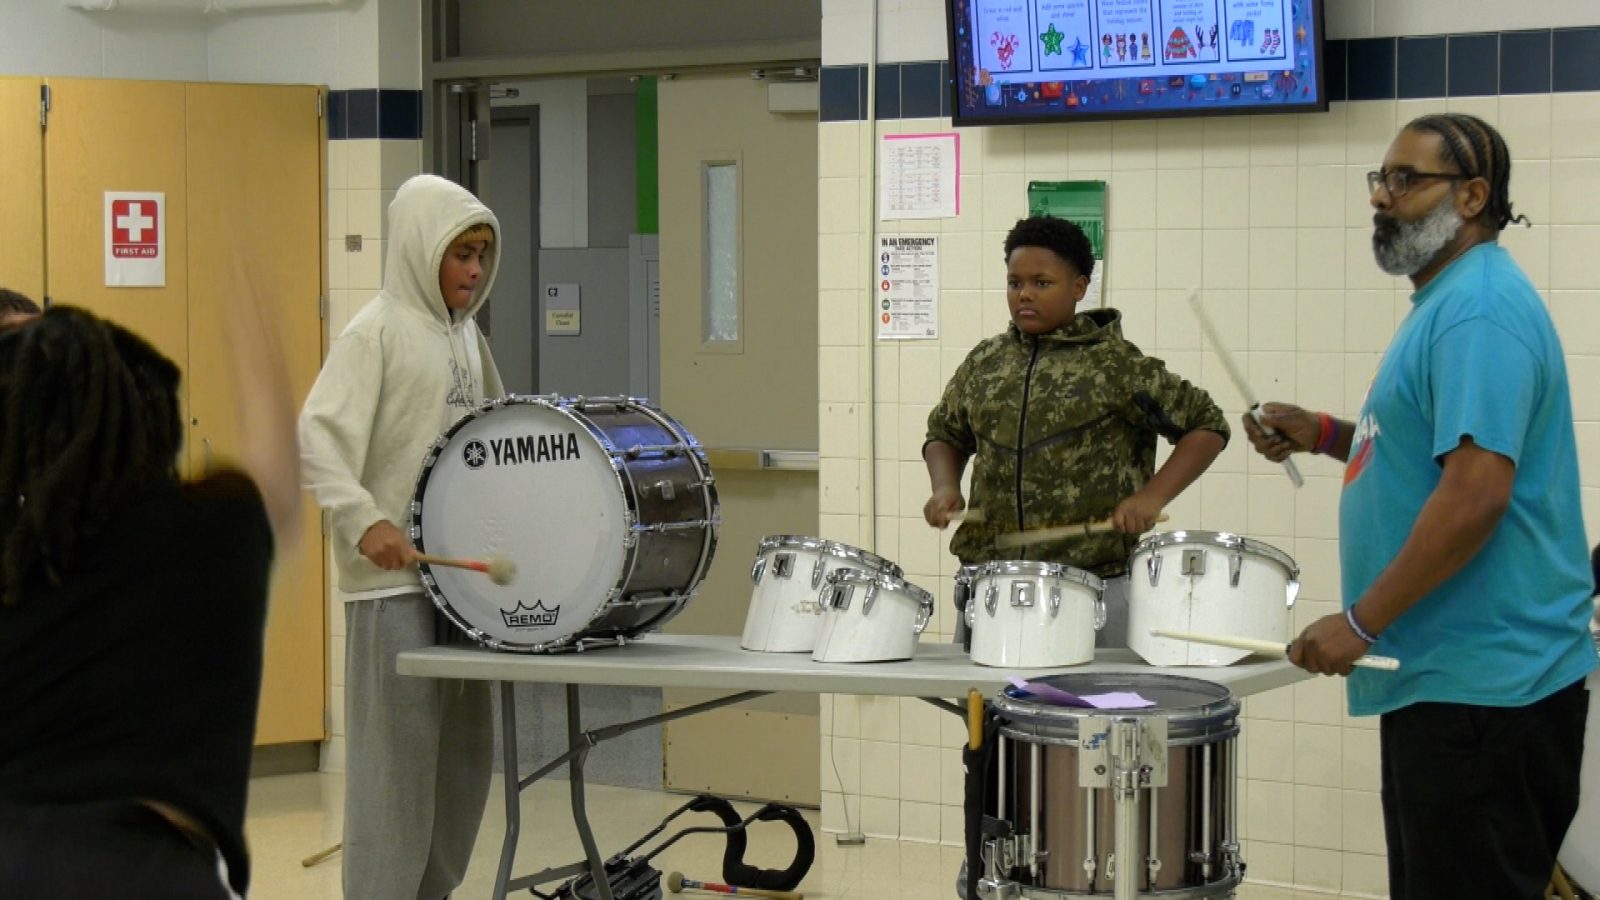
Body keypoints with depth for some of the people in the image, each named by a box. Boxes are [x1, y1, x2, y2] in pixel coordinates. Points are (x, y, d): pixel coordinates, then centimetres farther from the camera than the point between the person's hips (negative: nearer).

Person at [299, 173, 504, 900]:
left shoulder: (466, 336, 14)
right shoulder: (378, 332, -9)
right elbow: (319, 436, -19)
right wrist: (365, 520, -31)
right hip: (392, 575, -8)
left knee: (464, 751, 11)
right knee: (398, 751, -6)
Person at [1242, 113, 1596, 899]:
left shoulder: (1480, 311, -17)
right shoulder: (1448, 301, 16)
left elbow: (1477, 493, -26)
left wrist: (1361, 623, -21)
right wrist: (1326, 436, 13)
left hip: (1482, 687, -11)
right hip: (1440, 678, 11)